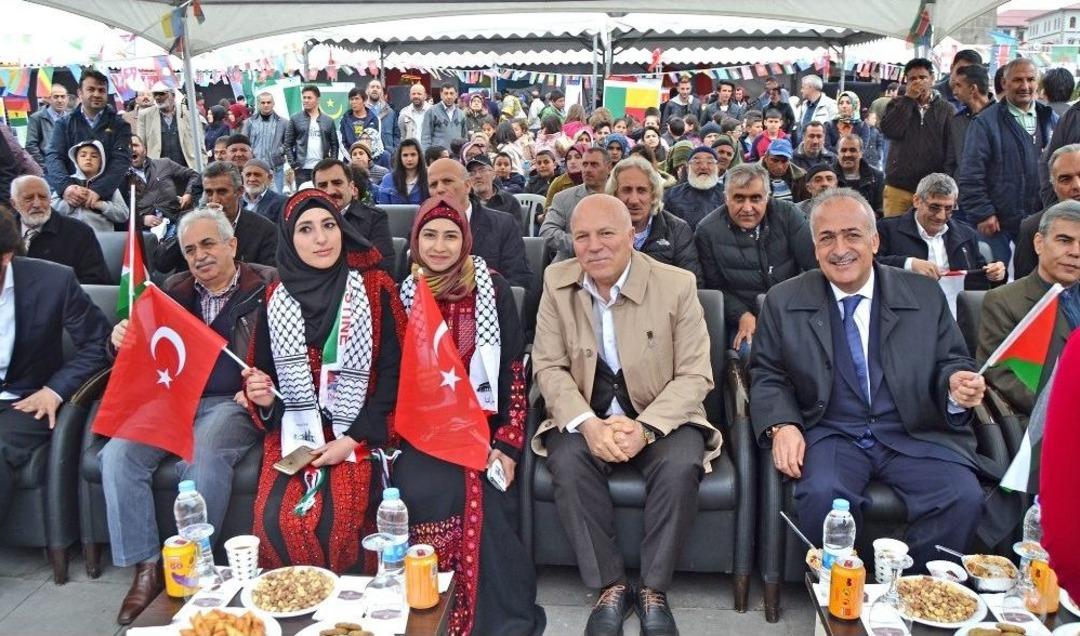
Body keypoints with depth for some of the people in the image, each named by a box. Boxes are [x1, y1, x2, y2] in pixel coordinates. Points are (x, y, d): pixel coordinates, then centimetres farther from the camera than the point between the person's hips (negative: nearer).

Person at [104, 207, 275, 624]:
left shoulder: (266, 286, 3)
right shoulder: (174, 290, 18)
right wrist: (121, 342, -4)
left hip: (232, 402, -5)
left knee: (203, 458, -34)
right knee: (117, 454, -21)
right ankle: (146, 567, -11)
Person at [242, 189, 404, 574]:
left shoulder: (374, 289, -2)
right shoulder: (276, 299, 7)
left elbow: (393, 372, -5)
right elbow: (263, 371, 15)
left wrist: (354, 439, -12)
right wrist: (261, 396, -9)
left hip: (358, 435, -2)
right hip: (294, 432, 3)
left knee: (337, 520, -25)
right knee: (275, 520, -21)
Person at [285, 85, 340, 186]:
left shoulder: (328, 120, 11)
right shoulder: (295, 119, 7)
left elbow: (334, 144, 11)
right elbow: (288, 143, 6)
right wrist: (292, 163, -5)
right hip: (302, 168, -1)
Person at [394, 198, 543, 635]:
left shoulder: (492, 288, 1)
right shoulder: (403, 293, 6)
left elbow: (514, 368, 0)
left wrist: (508, 442, -9)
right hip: (423, 428, 1)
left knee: (480, 501, -26)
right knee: (424, 493, -27)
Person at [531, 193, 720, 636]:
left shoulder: (677, 285, -9)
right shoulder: (557, 282, -3)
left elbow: (695, 374, -9)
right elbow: (548, 367, -4)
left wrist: (645, 427, -24)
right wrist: (587, 424, -22)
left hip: (661, 417, -1)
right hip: (584, 416, 2)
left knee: (681, 465, -30)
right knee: (568, 462, -29)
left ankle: (654, 590, -11)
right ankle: (610, 585, -12)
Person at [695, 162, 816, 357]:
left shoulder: (787, 215, 0)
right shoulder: (708, 231, -3)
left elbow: (815, 265, 1)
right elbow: (715, 287, 2)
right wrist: (743, 316, -13)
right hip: (747, 320, -2)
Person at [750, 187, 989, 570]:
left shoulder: (925, 295, 10)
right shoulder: (784, 302, 8)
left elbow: (952, 362, 11)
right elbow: (767, 375, 8)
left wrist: (958, 385, -13)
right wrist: (781, 425, -11)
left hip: (916, 436, 2)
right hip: (831, 435, -1)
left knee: (964, 498, -24)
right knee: (822, 495, -31)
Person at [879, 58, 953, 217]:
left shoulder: (946, 109, 7)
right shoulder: (898, 104, 10)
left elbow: (953, 147, 5)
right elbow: (889, 131, -9)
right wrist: (908, 98, -8)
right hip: (899, 187, 0)